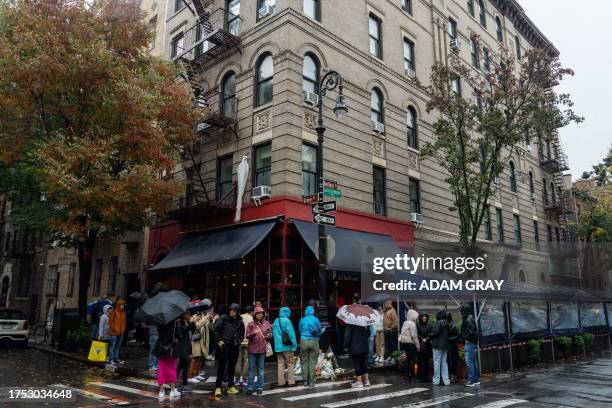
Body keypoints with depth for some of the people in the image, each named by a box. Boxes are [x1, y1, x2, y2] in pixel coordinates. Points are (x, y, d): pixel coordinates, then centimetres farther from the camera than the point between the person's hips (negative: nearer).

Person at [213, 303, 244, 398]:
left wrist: (238, 341, 3)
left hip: (235, 347, 4)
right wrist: (219, 340, -9)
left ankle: (231, 386, 21)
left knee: (232, 367, 11)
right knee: (221, 367, -1)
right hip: (224, 346, -4)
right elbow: (215, 329, -4)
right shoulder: (223, 319, -5)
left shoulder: (240, 322, 7)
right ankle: (218, 387, 6)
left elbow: (241, 334, 17)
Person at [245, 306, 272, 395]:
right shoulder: (251, 323, 0)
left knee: (260, 368, 8)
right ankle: (250, 387, 9)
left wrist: (269, 335, -15)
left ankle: (259, 387, 15)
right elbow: (247, 336, -3)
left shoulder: (266, 323, 4)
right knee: (251, 368, 2)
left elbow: (270, 335, 8)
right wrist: (253, 333, -21)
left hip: (262, 349, 1)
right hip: (252, 349, -1)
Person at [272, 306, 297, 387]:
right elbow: (291, 333, -13)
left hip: (278, 346, 6)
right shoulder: (286, 320, -12)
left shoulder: (275, 321, 10)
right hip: (287, 346, -6)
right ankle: (291, 381, 6)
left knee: (280, 364, 10)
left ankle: (281, 382, 11)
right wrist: (294, 345, -7)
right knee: (290, 364, 5)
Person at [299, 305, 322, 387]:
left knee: (304, 361, 9)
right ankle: (311, 381, 6)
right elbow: (320, 331, 6)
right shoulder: (316, 320, -1)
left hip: (304, 341, 0)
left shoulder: (302, 320, 1)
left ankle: (305, 380, 11)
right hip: (314, 341, 0)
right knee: (312, 361, 5)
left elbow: (300, 330, 9)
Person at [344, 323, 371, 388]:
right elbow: (368, 333, 12)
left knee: (357, 365, 4)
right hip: (364, 348, 5)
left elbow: (347, 337, -15)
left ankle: (359, 382, 9)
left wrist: (346, 346, 0)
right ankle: (366, 381, 22)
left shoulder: (350, 325, -17)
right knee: (364, 364, 16)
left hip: (355, 349, -5)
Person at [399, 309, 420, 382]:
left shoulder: (405, 323, 14)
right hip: (410, 343, -9)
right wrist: (418, 345, -11)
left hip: (404, 343, 9)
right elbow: (414, 336, -17)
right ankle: (410, 377, -3)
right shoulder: (412, 324, -14)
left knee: (408, 360, 15)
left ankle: (407, 376, 21)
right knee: (411, 360, -4)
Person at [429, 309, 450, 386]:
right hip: (445, 345, 8)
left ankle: (436, 380, 2)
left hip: (438, 345, -8)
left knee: (437, 362, -1)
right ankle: (446, 380, 11)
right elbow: (448, 334, 14)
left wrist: (429, 336, -2)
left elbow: (435, 332, -20)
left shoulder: (439, 322, -14)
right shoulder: (446, 323, 10)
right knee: (444, 363, 12)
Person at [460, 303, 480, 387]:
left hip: (469, 342, -10)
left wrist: (467, 339, -13)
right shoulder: (469, 318, 15)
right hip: (472, 342, 10)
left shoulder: (468, 319, -15)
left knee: (469, 361, -8)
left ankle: (471, 380, -7)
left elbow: (470, 330, -24)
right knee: (473, 361, 14)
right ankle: (476, 379, 21)